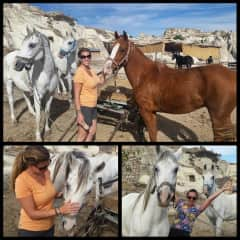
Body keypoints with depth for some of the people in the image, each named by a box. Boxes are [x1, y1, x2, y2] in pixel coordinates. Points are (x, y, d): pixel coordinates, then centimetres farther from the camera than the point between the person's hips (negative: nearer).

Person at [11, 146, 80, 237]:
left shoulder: (45, 173, -7)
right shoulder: (22, 181, -25)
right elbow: (32, 214, -23)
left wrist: (62, 193, -8)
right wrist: (60, 210, -26)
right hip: (31, 231, -6)